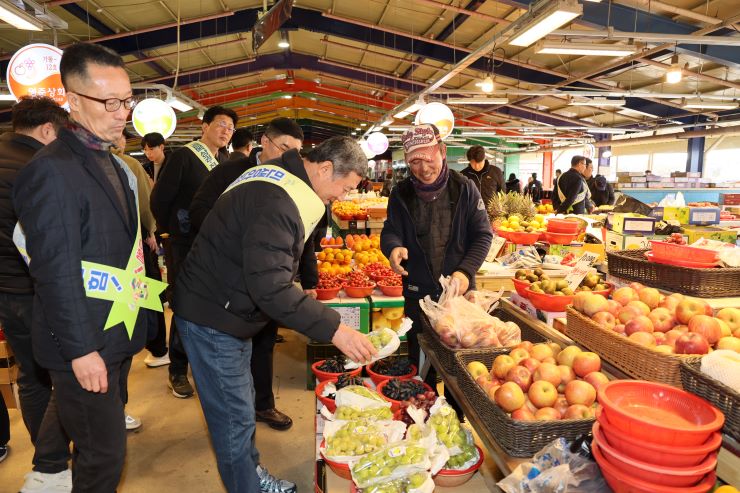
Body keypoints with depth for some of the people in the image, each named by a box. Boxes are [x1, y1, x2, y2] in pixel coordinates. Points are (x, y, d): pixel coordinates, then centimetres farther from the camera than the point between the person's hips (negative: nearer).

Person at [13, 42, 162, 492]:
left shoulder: (114, 164, 10)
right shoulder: (52, 171, -18)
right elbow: (56, 274, -20)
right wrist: (81, 350, -18)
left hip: (119, 336, 8)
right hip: (84, 345, -8)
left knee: (103, 442, 23)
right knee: (104, 455, 4)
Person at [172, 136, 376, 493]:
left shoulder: (281, 179, 5)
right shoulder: (276, 201, -29)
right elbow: (269, 286, -35)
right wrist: (333, 329, -34)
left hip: (231, 311, 10)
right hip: (212, 317, -10)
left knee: (241, 404, 22)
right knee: (236, 416, 2)